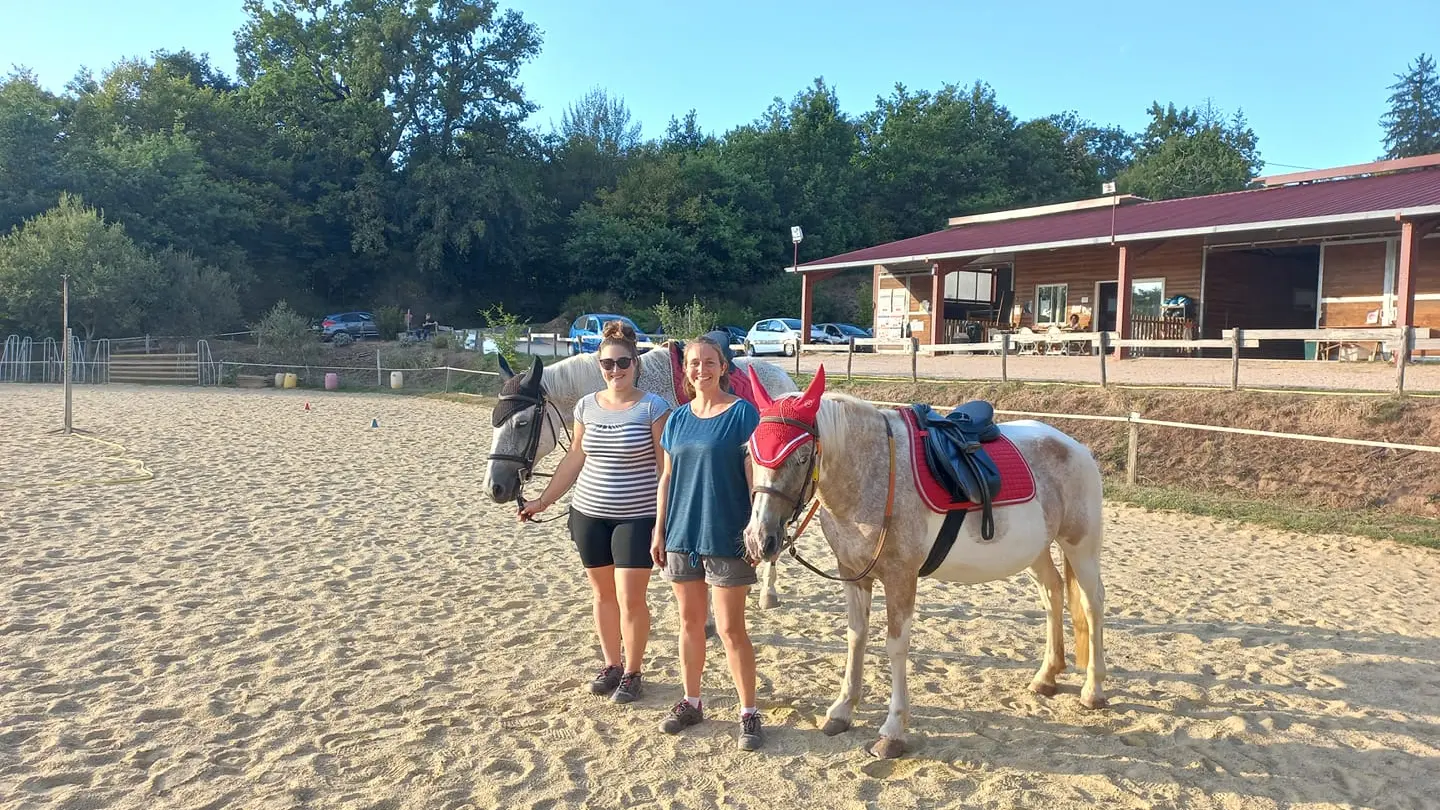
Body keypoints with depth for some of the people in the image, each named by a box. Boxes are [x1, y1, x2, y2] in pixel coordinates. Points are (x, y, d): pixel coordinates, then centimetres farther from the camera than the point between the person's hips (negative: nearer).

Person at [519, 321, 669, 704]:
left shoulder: (653, 407, -10)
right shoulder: (587, 406, 4)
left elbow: (666, 467, -10)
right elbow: (574, 460, 11)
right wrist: (542, 501, 11)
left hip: (637, 518, -4)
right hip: (590, 515, 5)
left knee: (630, 598, -1)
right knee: (603, 593, 15)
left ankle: (631, 673, 17)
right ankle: (611, 665, 31)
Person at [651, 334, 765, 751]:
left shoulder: (742, 413, -7)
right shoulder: (677, 418, 8)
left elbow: (753, 475, -9)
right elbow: (667, 478, 11)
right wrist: (659, 531, 8)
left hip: (726, 537, -5)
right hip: (682, 534, 5)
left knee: (731, 629, 0)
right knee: (690, 622, 15)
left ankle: (749, 713, 14)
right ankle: (691, 702, 30)